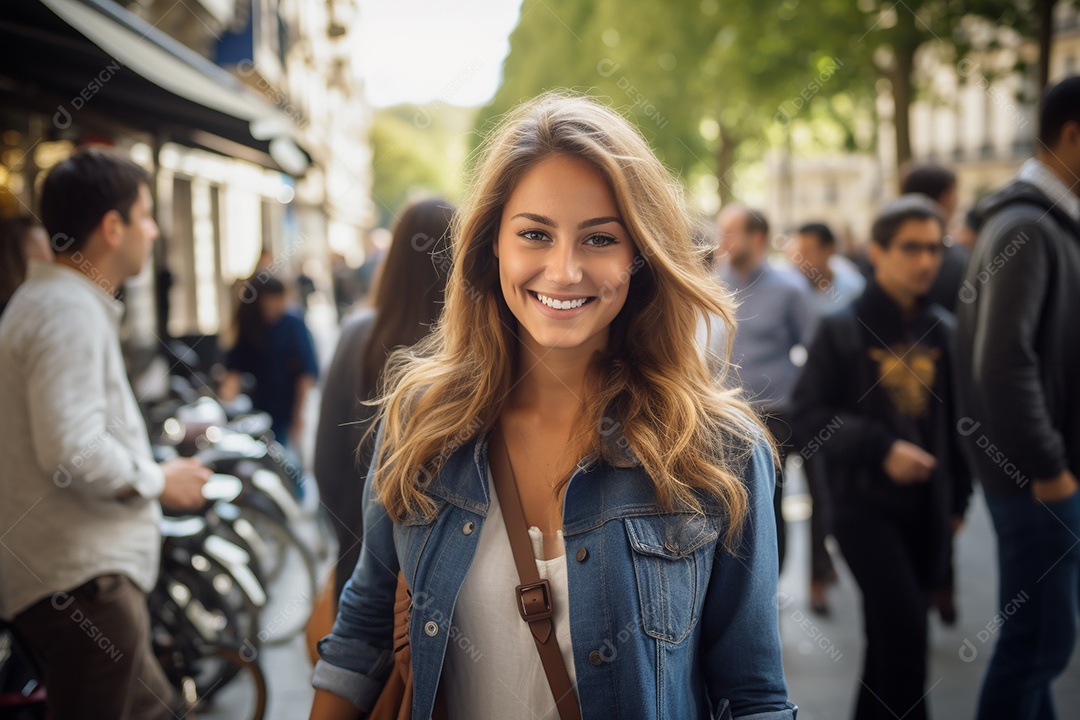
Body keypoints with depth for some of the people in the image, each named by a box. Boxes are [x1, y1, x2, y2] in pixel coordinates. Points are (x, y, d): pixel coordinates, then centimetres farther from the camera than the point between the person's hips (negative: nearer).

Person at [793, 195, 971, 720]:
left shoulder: (942, 330, 6)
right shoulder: (842, 329, -5)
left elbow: (954, 419, 13)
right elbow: (810, 414, -9)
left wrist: (958, 496, 14)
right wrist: (881, 449, -19)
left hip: (926, 505, 4)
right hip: (864, 503, -4)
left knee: (888, 634, 13)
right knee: (905, 628, -14)